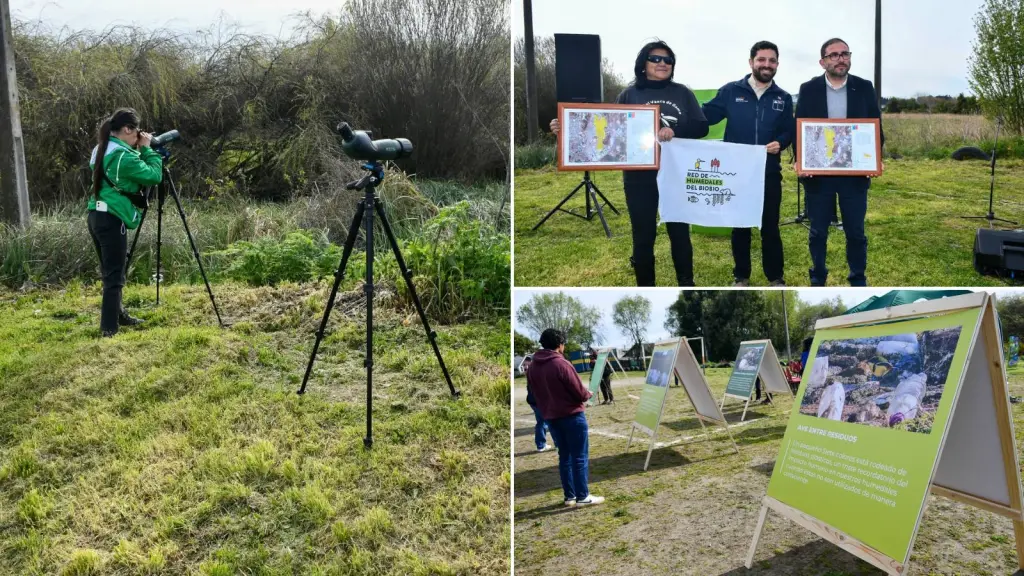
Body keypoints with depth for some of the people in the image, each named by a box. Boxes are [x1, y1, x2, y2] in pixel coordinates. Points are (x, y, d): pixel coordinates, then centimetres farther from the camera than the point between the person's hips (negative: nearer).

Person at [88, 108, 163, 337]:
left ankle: (117, 316, 31)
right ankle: (109, 328, -3)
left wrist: (139, 151, 9)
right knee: (114, 276, -5)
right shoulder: (123, 155, -17)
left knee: (110, 272, 19)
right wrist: (147, 149, -5)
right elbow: (153, 176, -15)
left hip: (96, 216, 10)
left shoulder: (101, 150, 13)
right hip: (112, 220, -10)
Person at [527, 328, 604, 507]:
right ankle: (582, 496, 6)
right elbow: (580, 393, -15)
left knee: (564, 456, 14)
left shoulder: (533, 367, 3)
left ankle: (570, 496, 17)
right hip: (571, 416, -7)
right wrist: (587, 394, 6)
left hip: (550, 417, 7)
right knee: (580, 456, 3)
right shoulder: (562, 364, -19)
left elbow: (535, 394, 12)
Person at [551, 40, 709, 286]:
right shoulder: (630, 94, 5)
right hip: (639, 177, 0)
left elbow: (702, 127, 0)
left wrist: (675, 130, -21)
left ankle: (686, 283, 26)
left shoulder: (682, 93, 6)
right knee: (643, 235, 6)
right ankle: (645, 287, 20)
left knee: (679, 231, 9)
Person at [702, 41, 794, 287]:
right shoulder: (731, 91, 1)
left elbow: (790, 131, 10)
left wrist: (780, 143, -13)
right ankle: (741, 276, 22)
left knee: (770, 226, 6)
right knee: (740, 227, 9)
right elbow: (706, 115, -2)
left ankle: (775, 277, 19)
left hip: (769, 173, 1)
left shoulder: (783, 98, 9)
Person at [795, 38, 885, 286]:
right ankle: (818, 280, 25)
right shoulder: (808, 89, 1)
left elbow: (876, 126, 5)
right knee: (818, 231, 9)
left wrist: (876, 159, -10)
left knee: (856, 232, 7)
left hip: (855, 172, 1)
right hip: (817, 172, 0)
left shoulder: (864, 88, 4)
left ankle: (858, 281, 21)